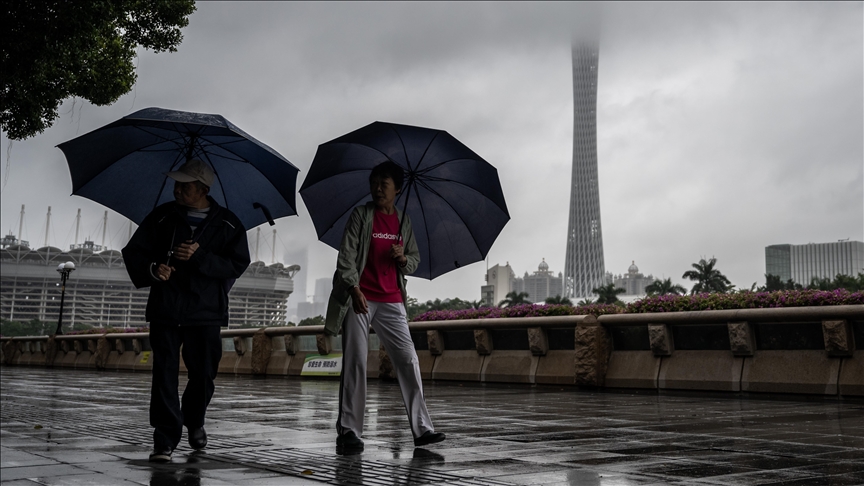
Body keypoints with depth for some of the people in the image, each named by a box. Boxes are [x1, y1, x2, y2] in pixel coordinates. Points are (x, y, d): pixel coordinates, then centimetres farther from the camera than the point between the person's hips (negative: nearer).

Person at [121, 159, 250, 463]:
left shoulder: (228, 225, 3)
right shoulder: (162, 217, 8)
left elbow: (237, 265, -6)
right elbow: (133, 252, 9)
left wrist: (200, 257, -18)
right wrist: (152, 269, -12)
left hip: (206, 312, 0)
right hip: (165, 309, 0)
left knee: (204, 374, 7)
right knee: (164, 374, -5)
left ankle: (194, 421, 35)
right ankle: (165, 440, 0)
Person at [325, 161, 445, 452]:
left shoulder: (404, 222, 14)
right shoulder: (361, 215, 1)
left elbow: (415, 260, 18)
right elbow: (346, 255, -6)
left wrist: (404, 258, -6)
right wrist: (354, 289, -18)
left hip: (392, 301, 4)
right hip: (360, 298, -4)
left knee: (409, 361, -1)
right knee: (355, 362, -5)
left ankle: (422, 429, 3)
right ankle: (349, 431, 0)